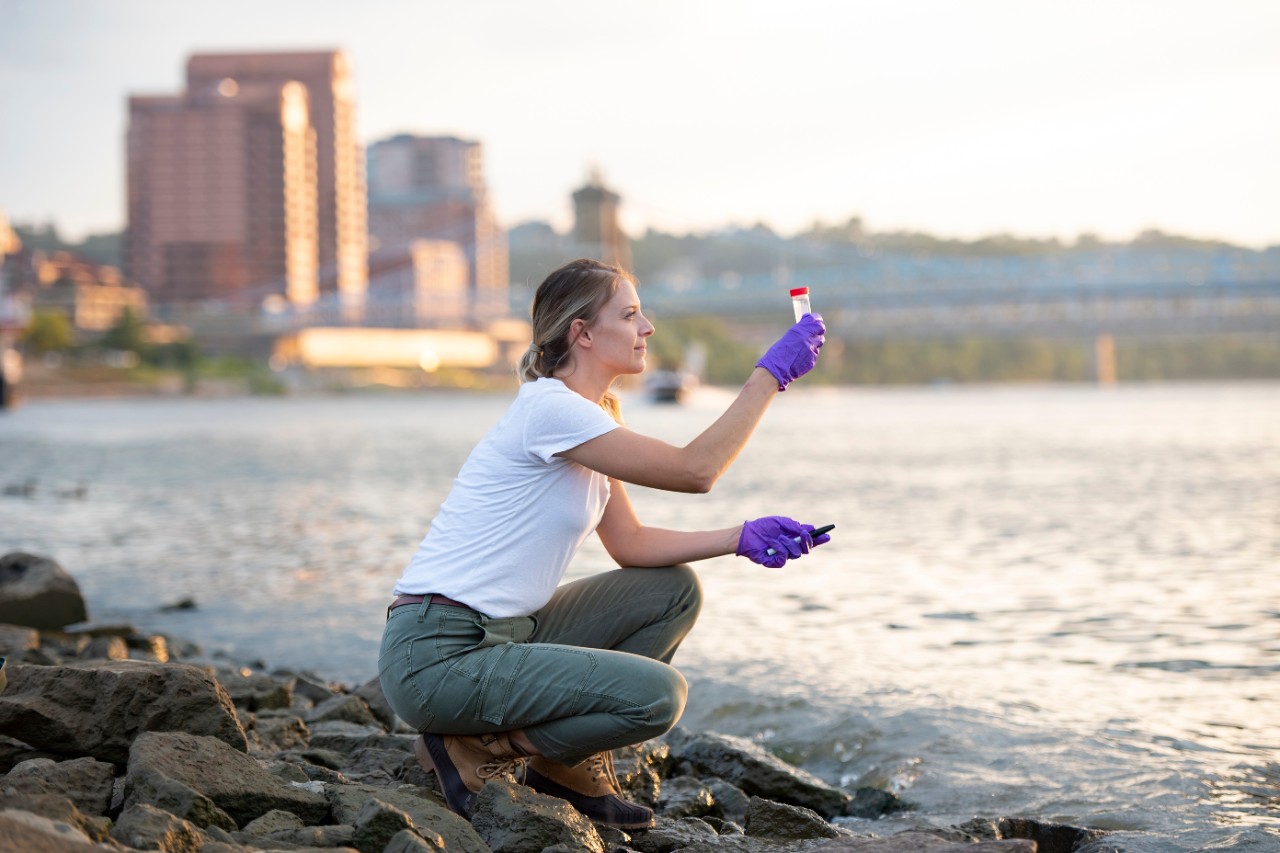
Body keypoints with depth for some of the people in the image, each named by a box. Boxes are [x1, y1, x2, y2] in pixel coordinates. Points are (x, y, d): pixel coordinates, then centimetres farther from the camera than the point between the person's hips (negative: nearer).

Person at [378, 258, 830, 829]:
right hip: (437, 654, -10)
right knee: (658, 695, -19)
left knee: (675, 591, 8)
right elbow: (695, 470, -20)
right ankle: (477, 750, -4)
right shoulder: (549, 408, -17)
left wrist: (743, 538, 5)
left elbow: (630, 543, 16)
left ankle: (573, 766, 10)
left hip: (504, 633, 10)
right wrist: (771, 373, -15)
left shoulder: (591, 416, 13)